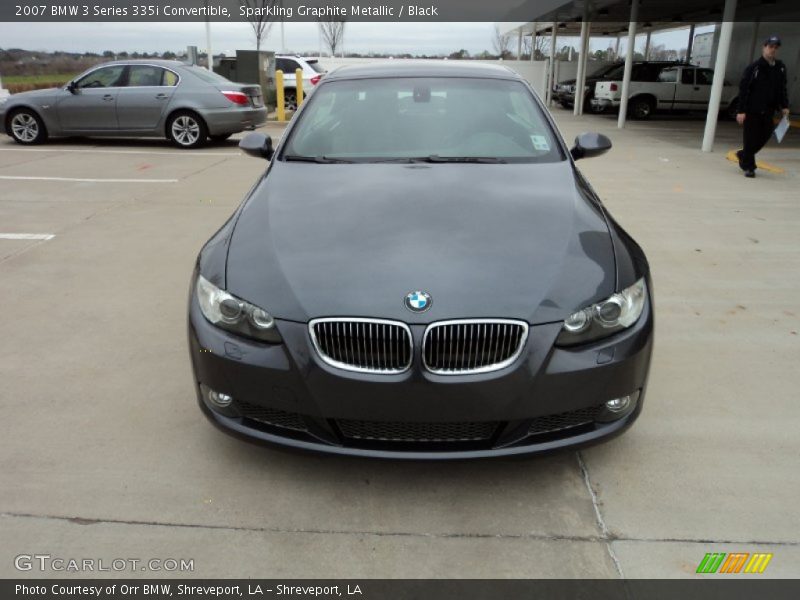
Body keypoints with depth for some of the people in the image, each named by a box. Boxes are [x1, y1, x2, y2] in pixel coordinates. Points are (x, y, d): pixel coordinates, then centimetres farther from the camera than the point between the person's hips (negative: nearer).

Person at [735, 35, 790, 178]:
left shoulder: (780, 68, 10)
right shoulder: (754, 68, -7)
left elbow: (782, 89, 18)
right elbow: (743, 90, -10)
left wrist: (784, 106, 7)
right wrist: (741, 111, -15)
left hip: (768, 112, 6)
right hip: (752, 111, -5)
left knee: (764, 137, 8)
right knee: (751, 139, -2)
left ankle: (743, 155, 30)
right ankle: (748, 167, 10)